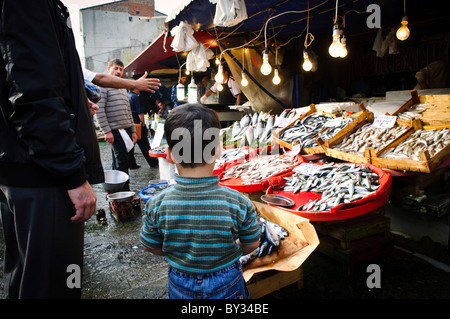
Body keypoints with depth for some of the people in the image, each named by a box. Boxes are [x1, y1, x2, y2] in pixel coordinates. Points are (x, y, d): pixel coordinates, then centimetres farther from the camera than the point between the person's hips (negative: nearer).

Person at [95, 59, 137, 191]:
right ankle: (124, 190, -2)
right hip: (115, 131, -7)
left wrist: (133, 130, 17)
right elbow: (99, 110, -12)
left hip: (126, 129, 8)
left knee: (119, 161, 11)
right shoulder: (104, 86, -4)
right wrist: (107, 131, -17)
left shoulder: (123, 88, 21)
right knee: (122, 162, -9)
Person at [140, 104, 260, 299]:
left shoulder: (157, 205, -24)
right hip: (226, 283, -1)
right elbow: (251, 244, -10)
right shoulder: (239, 204, -27)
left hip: (181, 285, 1)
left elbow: (152, 246, -7)